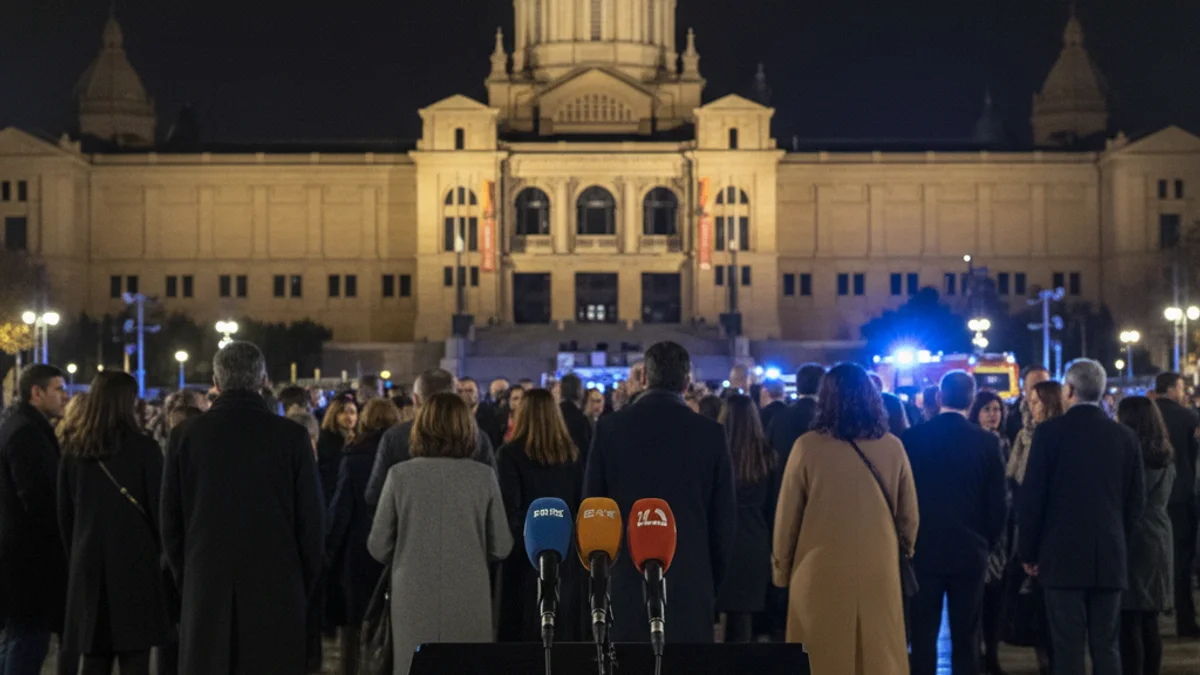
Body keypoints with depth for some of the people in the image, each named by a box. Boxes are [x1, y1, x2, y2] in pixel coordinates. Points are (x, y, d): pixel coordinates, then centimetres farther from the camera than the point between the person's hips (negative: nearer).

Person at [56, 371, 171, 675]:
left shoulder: (74, 449, 3)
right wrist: (158, 550, 10)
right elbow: (158, 507, -5)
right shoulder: (143, 447, -8)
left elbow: (65, 512, 8)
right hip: (135, 561, -4)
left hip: (88, 563, 4)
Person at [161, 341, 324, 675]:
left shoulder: (186, 436, 1)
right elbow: (312, 520, -1)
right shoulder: (291, 436, -4)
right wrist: (304, 585, 11)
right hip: (276, 587, -1)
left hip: (206, 588, 2)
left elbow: (170, 522, 6)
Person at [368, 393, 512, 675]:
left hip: (414, 600, 0)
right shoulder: (483, 476, -3)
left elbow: (378, 547, 0)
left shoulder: (400, 474, -5)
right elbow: (501, 547, 1)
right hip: (469, 601, 0)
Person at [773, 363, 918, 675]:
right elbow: (908, 515, 6)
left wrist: (781, 568, 8)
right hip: (878, 570, 2)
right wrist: (904, 550, 25)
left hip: (821, 571, -2)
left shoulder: (808, 446, -10)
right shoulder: (892, 447, -2)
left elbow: (787, 515, -4)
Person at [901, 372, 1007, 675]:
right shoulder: (987, 442, -6)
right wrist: (989, 543, 12)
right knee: (966, 638, 7)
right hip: (970, 551, 0)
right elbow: (998, 502, -3)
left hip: (924, 549, 0)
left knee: (923, 635, 5)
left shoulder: (912, 437, -6)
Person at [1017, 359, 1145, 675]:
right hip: (1111, 557, 4)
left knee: (1068, 649, -2)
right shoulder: (1125, 436, 4)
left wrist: (1028, 552, 3)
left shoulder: (1050, 432, -7)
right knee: (1107, 648, 10)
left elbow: (1031, 498, -7)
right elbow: (1136, 500, 8)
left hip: (1063, 555, -3)